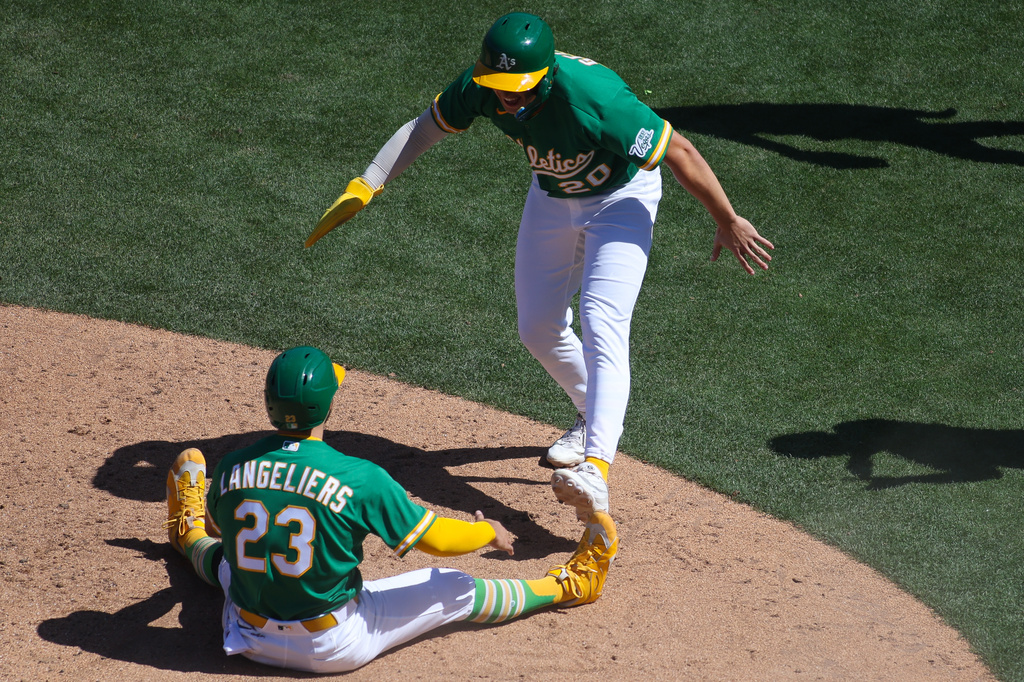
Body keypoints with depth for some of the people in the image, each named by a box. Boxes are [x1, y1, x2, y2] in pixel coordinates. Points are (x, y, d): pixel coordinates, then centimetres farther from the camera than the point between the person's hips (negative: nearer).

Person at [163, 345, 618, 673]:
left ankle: (187, 538, 70)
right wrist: (491, 533, 8)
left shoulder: (230, 469, -12)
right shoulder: (359, 478, -23)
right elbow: (437, 539, -13)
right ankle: (566, 586, 33)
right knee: (452, 589, 15)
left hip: (250, 639, 3)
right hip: (333, 648, -3)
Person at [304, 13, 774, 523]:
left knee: (600, 326, -23)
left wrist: (727, 222, -24)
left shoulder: (593, 97, -41)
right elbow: (425, 127, -5)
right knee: (538, 327, 12)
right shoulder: (480, 86, -24)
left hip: (620, 198, -6)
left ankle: (595, 469, -36)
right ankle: (596, 417, 38)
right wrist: (364, 187, -14)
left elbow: (678, 150, -32)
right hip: (552, 193, 7)